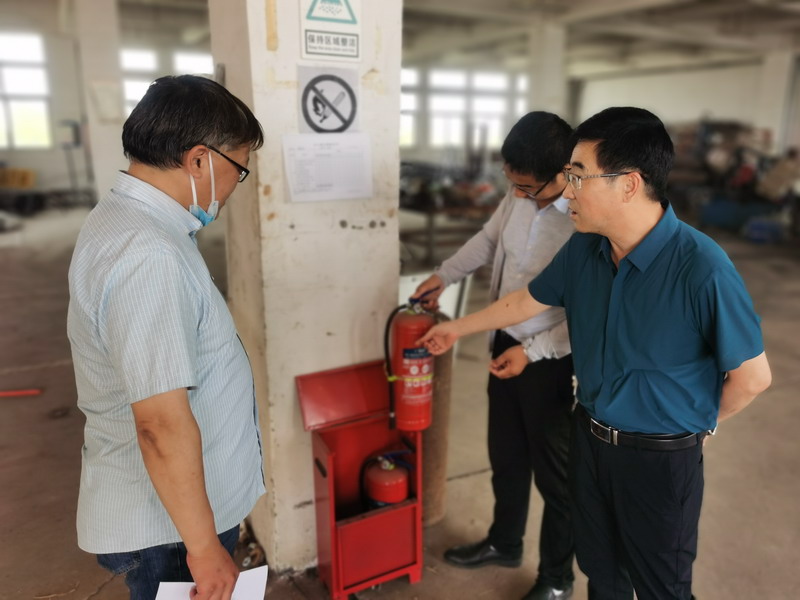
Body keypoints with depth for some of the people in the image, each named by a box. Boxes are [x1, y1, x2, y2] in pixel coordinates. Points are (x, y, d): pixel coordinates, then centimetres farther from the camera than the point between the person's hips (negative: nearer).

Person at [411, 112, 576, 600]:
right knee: (506, 457, 23)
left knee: (555, 473, 12)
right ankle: (504, 544, 48)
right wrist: (444, 276, 9)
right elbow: (489, 239, 15)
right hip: (505, 345, 7)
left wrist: (533, 350, -21)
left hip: (553, 363, -7)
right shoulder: (520, 197, -4)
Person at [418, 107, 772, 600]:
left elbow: (752, 376, -17)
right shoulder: (583, 249, -8)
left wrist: (697, 425, -1)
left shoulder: (702, 268, -27)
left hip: (661, 458, -5)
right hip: (589, 438, 5)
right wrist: (456, 328, 18)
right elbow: (527, 301, 8)